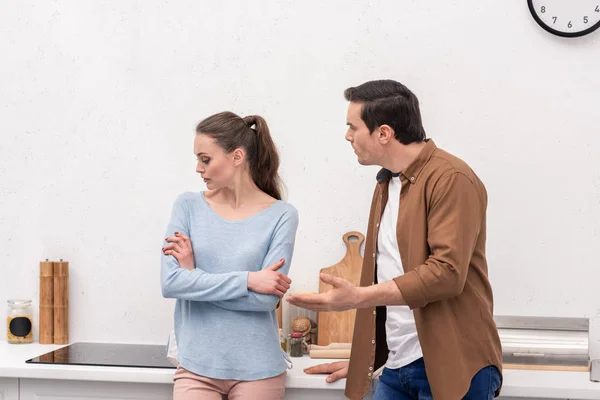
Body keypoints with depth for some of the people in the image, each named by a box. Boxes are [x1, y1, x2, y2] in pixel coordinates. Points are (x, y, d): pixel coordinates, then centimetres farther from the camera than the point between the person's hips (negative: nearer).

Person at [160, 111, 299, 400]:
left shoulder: (281, 216, -5)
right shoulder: (188, 206, 1)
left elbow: (266, 298, -13)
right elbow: (170, 283, -10)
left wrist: (195, 275, -10)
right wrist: (247, 279, -15)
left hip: (257, 369, -1)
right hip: (196, 366, 1)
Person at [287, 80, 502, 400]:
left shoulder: (451, 179, -12)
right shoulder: (386, 184, 16)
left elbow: (446, 273, -22)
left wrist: (357, 297, -23)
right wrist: (364, 358, 21)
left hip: (452, 366, -8)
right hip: (397, 365, 8)